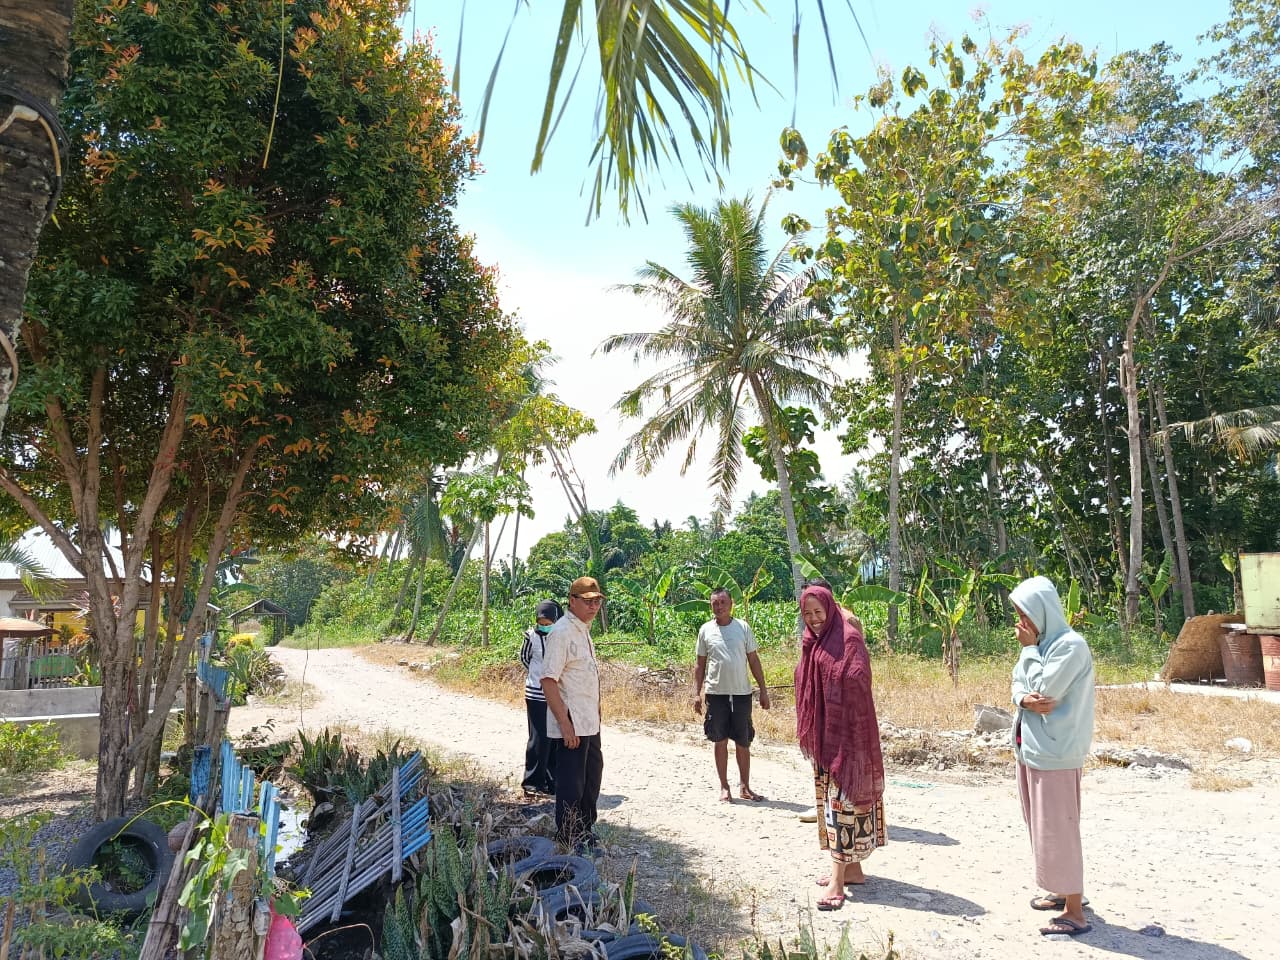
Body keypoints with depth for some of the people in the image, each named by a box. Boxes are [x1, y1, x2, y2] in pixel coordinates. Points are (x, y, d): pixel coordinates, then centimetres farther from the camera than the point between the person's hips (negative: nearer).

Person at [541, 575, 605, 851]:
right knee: (571, 782, 2)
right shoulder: (562, 632, -17)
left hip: (590, 724, 10)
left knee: (592, 775, 19)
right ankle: (569, 837, 17)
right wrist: (565, 724, -24)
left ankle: (585, 828, 36)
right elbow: (548, 681, -22)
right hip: (572, 725, -10)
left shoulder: (584, 631, 12)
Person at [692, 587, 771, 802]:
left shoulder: (742, 627, 2)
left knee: (743, 742, 7)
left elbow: (754, 660, 5)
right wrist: (696, 693, 1)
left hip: (742, 693, 0)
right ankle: (724, 787, 16)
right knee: (720, 741, 5)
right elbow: (700, 664, 7)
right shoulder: (706, 630, 2)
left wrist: (763, 690, 3)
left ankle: (745, 787, 20)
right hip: (716, 693, 0)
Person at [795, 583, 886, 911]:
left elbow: (857, 689, -18)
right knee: (831, 800, 13)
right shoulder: (812, 644, 12)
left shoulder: (848, 640, -13)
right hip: (822, 738, 9)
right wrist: (807, 732, 15)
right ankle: (852, 867, 25)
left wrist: (848, 739, -21)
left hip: (846, 735, -9)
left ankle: (837, 881, -7)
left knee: (843, 800, -7)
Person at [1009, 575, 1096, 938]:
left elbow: (1044, 690, -20)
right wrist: (1025, 700, -15)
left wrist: (1029, 649, -12)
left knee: (1057, 828, -3)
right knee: (1040, 825, 18)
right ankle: (1064, 891, 33)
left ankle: (1075, 913, 7)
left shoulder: (1071, 645, -17)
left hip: (1054, 751, -9)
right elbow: (1019, 686, 8)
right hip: (1031, 745, 9)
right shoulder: (1039, 643, 10)